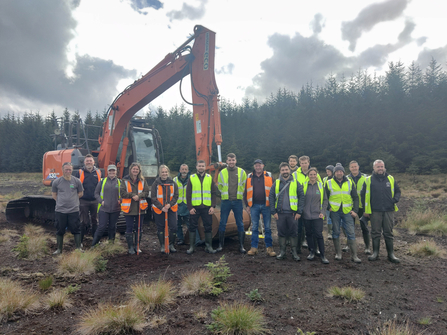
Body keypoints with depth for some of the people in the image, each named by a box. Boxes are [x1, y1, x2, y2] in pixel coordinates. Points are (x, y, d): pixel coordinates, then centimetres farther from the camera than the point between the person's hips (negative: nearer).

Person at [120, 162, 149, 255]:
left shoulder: (142, 181, 6)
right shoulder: (125, 180, 1)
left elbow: (146, 192, 0)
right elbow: (122, 193, -6)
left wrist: (139, 196, -18)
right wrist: (132, 195, -19)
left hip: (140, 208, 2)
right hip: (129, 208, -2)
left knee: (139, 228, 10)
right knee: (129, 228, 3)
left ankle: (137, 246, 24)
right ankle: (130, 247, 16)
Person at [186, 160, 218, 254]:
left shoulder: (210, 178, 9)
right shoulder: (191, 178, 5)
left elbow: (214, 193, 8)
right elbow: (188, 194, 3)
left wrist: (213, 206, -3)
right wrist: (190, 207, -6)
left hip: (207, 207, 1)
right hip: (194, 207, -1)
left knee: (208, 227, 4)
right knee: (192, 227, 4)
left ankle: (209, 246, 15)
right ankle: (192, 247, 14)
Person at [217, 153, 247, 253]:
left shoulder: (241, 172, 3)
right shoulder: (222, 172, 3)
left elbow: (245, 186, 12)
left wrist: (239, 194, 10)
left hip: (238, 201, 0)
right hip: (225, 201, 0)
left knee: (240, 224, 3)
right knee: (222, 223, 3)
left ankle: (241, 246, 12)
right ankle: (220, 245, 14)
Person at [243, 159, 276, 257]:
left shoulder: (269, 176, 4)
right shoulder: (249, 177, 9)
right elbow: (246, 192, 11)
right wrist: (247, 205, 4)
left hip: (266, 205, -1)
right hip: (254, 206, 2)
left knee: (267, 227, 4)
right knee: (254, 227, 6)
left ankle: (269, 248, 13)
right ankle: (254, 248, 14)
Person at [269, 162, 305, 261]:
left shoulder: (295, 183, 3)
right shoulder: (276, 183, 6)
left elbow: (301, 197, 2)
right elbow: (271, 197, 6)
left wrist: (299, 211, -5)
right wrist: (273, 211, -1)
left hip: (292, 213, -1)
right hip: (280, 213, 1)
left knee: (294, 233, 4)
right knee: (281, 233, 8)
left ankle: (294, 252, 18)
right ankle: (282, 252, 20)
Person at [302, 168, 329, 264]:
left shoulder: (320, 185, 4)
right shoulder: (304, 185, 3)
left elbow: (325, 200, 8)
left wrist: (323, 212, -1)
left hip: (317, 215, -1)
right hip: (306, 214, 1)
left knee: (319, 234, -4)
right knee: (309, 234, 10)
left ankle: (322, 255, 6)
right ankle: (311, 252, 26)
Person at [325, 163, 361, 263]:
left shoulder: (350, 183, 7)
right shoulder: (329, 183, 3)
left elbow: (355, 197, 9)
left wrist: (355, 210, 0)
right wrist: (328, 207, -3)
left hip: (347, 211, 1)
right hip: (334, 211, 0)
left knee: (351, 233, -1)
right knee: (336, 232, 6)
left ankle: (354, 255, 6)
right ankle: (338, 253, 17)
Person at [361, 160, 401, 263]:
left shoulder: (391, 179, 8)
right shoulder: (368, 180, 2)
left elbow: (397, 191, 18)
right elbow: (364, 195, 5)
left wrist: (395, 200, -3)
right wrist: (365, 210, 1)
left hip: (389, 211, 2)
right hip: (375, 211, -1)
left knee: (388, 233, 7)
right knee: (375, 233, 5)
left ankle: (391, 254, 16)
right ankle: (375, 253, 16)